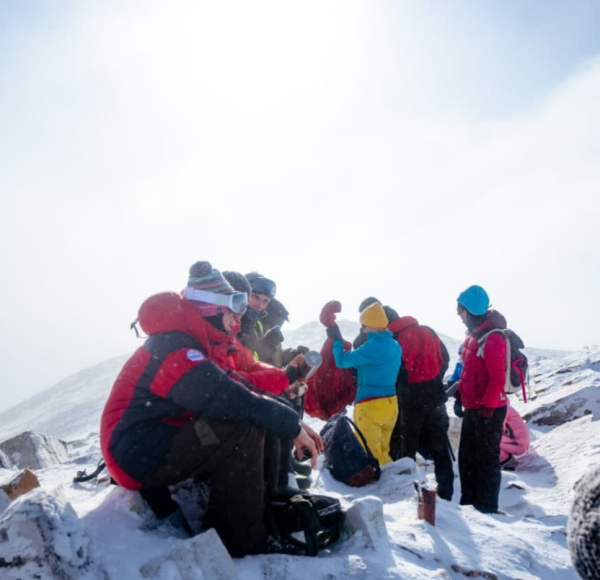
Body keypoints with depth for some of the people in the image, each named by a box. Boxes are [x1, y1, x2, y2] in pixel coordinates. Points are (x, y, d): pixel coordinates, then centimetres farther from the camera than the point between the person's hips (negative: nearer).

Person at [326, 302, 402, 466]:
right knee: (382, 452, 20)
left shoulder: (372, 346, -20)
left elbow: (342, 361, -13)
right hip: (390, 403, 8)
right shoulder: (395, 346, 6)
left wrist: (337, 341, 3)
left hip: (370, 406, -8)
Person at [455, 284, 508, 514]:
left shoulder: (492, 338, -19)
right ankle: (469, 501, 29)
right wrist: (461, 394, 17)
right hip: (473, 407, 10)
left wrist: (487, 406, -21)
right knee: (467, 456, 16)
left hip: (489, 410, -9)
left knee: (487, 459, 2)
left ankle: (487, 508, 14)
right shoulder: (473, 334, 10)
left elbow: (497, 377, -22)